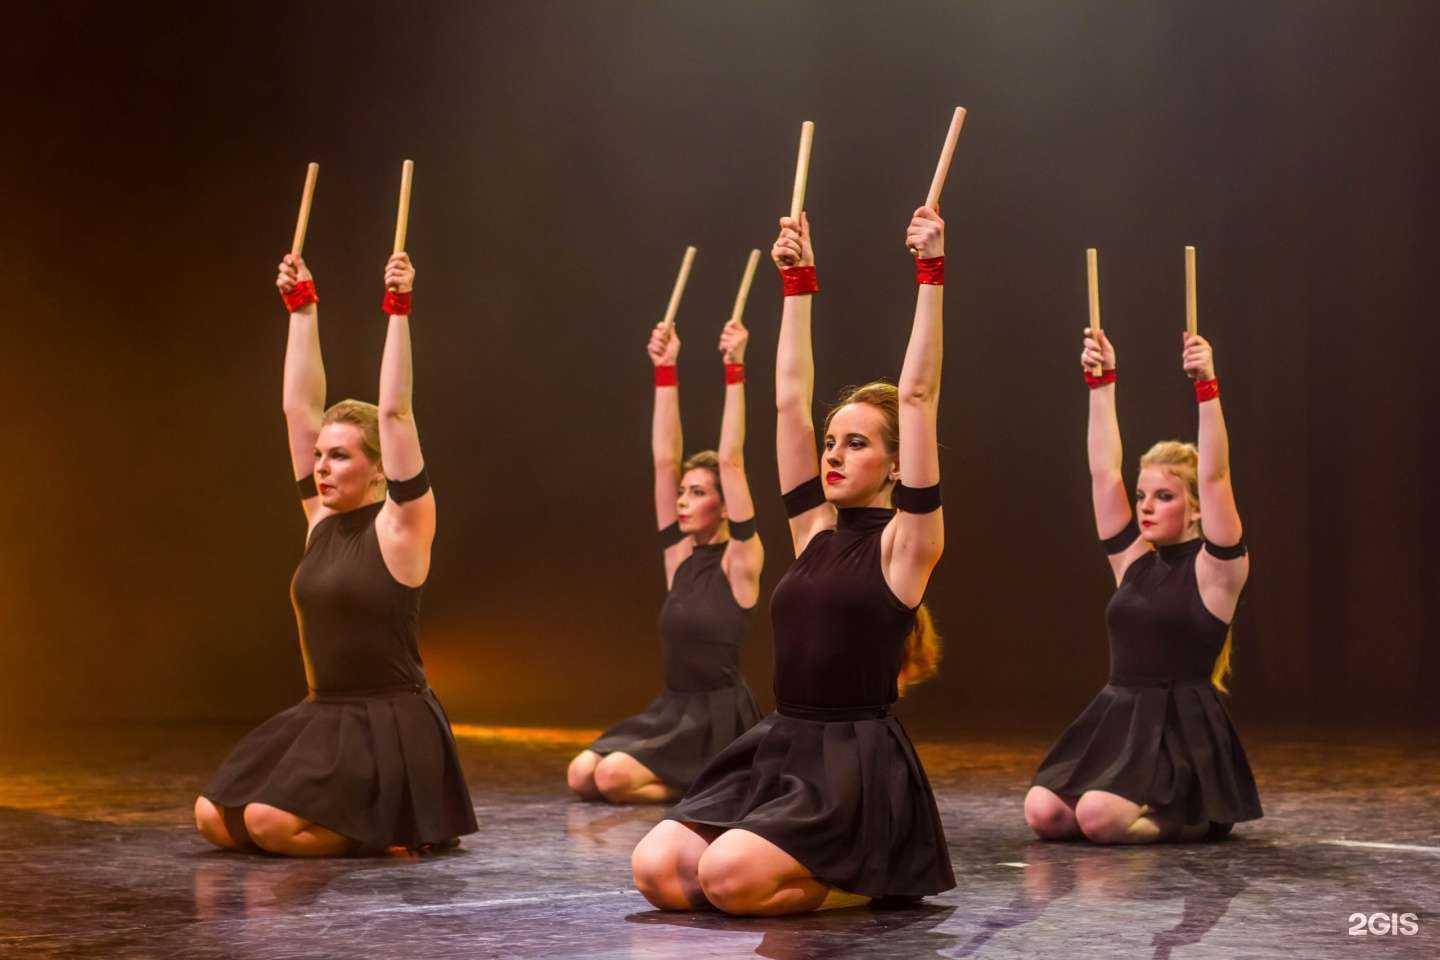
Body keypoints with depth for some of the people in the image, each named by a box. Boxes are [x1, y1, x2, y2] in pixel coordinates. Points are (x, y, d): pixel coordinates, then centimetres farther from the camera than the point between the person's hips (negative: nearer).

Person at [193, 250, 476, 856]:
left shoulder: (399, 525, -8)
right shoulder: (324, 519, 10)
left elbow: (394, 411, -18)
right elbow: (299, 407, 9)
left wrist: (398, 311, -19)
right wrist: (301, 307, 8)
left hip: (391, 725, -8)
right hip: (323, 715, 8)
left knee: (268, 820, -24)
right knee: (215, 819, -3)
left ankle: (399, 829, -1)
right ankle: (354, 820, 16)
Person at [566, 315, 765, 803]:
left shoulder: (740, 561, -8)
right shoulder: (680, 556, 8)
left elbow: (731, 460, -16)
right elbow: (664, 460, 5)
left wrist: (734, 371, -19)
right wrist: (665, 372, 2)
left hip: (720, 721, -7)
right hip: (672, 711, 7)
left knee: (612, 775, -24)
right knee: (581, 774, -9)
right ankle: (693, 779, 12)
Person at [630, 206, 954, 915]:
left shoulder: (905, 542, -3)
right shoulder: (815, 532, 13)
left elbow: (917, 397, -9)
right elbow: (789, 400, 13)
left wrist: (930, 276, -11)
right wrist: (798, 283, 14)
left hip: (857, 765, -7)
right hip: (776, 751, 7)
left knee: (727, 877, -27)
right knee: (656, 870, -13)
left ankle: (874, 879, 1)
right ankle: (824, 871, 10)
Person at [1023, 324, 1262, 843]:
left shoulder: (1214, 568, -3)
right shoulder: (1133, 561, 12)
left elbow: (1214, 476, -15)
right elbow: (1103, 472, 8)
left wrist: (1207, 387, -22)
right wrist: (1101, 382, 3)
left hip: (1183, 733, -6)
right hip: (1115, 721, 6)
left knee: (1096, 814, -28)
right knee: (1043, 811, -17)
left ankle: (1194, 819, 3)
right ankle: (1148, 810, 13)